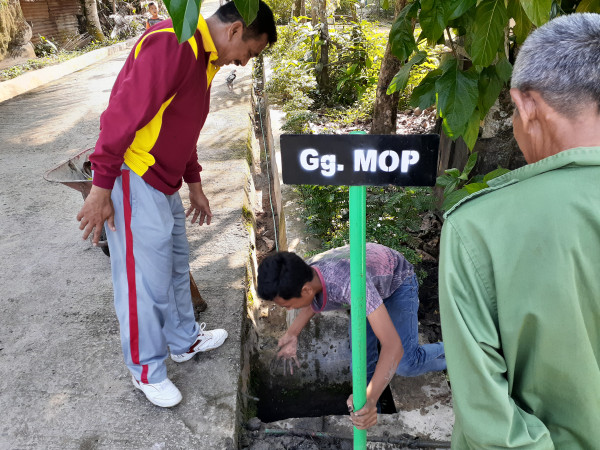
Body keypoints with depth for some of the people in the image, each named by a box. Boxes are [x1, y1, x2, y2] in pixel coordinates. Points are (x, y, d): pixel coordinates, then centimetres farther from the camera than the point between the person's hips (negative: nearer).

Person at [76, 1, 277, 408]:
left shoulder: (204, 57, 15)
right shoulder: (174, 44, -18)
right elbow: (124, 113, -23)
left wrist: (194, 184, 23)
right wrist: (102, 187, -23)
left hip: (163, 183, 10)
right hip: (135, 179, -10)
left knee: (176, 265, 20)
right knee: (147, 280, 0)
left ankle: (184, 340, 39)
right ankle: (147, 371, 19)